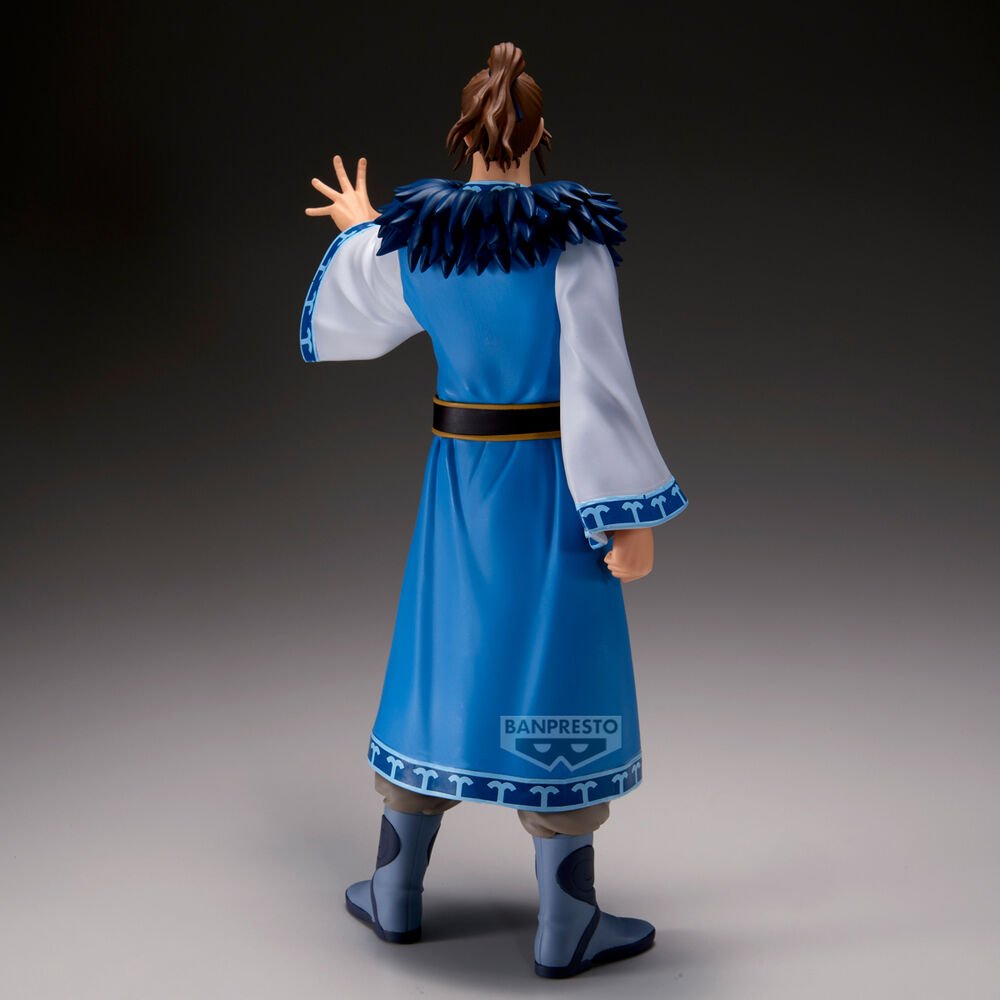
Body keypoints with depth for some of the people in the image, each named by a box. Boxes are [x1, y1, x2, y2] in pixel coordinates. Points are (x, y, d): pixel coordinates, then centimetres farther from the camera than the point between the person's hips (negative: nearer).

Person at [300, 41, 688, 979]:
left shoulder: (406, 237, 0)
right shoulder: (573, 241, -14)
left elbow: (338, 323, 18)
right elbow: (599, 389, -17)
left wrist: (358, 232, 36)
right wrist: (631, 518, -13)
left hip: (459, 480, 4)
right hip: (556, 486, -4)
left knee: (439, 663, 17)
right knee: (556, 685, 5)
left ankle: (395, 892, 28)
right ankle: (564, 925, 15)